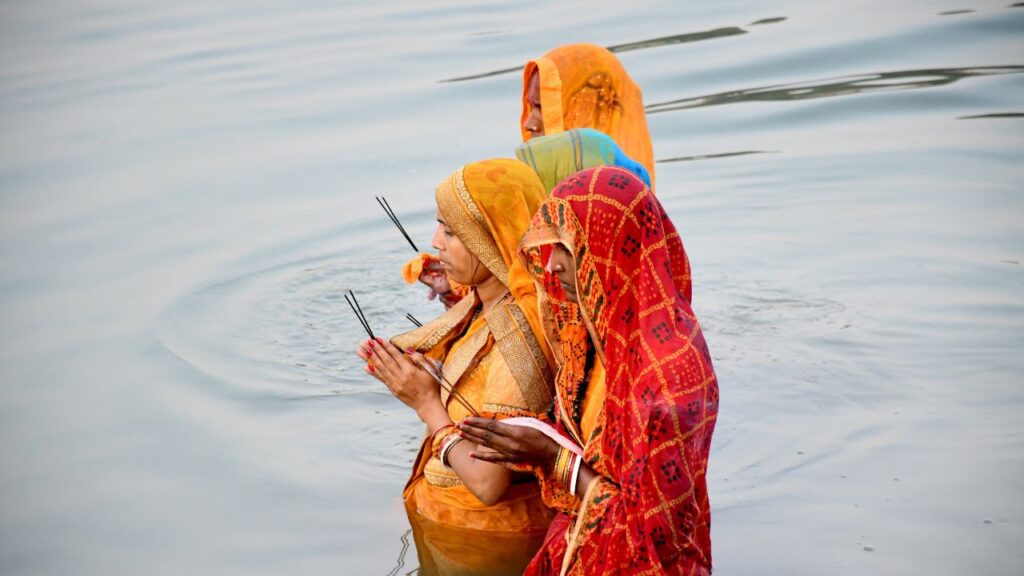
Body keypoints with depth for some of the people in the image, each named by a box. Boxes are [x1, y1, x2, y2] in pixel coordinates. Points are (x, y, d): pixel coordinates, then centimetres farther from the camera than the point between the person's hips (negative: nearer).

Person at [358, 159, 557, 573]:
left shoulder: (518, 341, -28)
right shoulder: (486, 307, -2)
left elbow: (488, 483, -28)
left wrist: (426, 404, -19)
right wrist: (420, 374, -11)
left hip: (487, 537, -8)